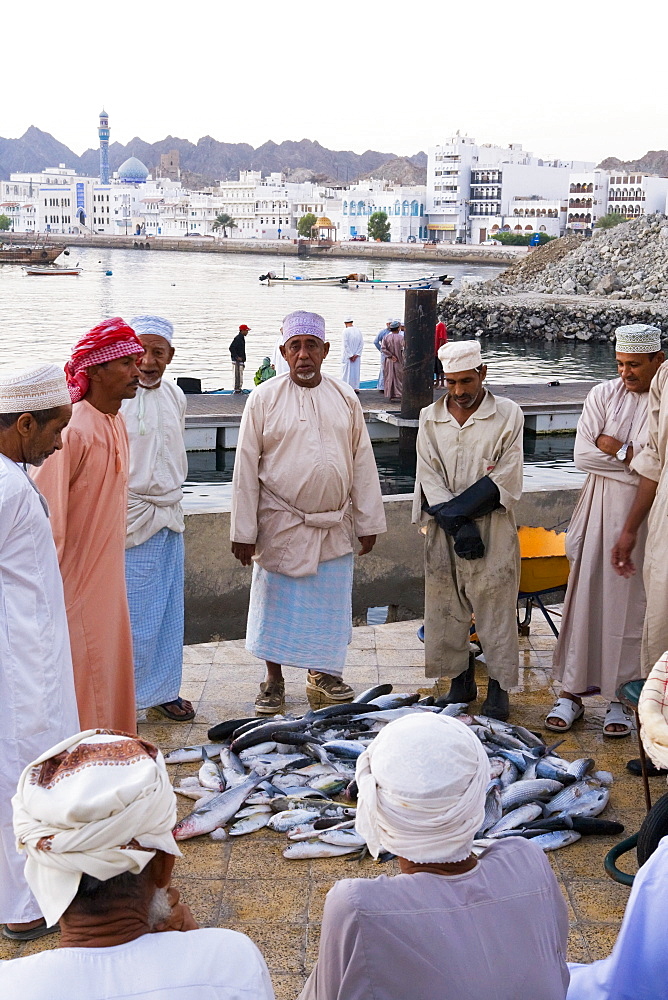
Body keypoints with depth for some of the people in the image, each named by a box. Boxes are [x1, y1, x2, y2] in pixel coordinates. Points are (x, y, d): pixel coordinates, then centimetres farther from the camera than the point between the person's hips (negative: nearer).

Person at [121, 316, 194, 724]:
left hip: (170, 518, 7)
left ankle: (163, 690, 26)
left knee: (169, 613, 13)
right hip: (131, 522, -7)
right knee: (133, 616, -2)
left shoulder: (175, 395, 9)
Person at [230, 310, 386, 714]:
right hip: (280, 525, -2)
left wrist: (368, 522, 6)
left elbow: (363, 463, 8)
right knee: (276, 603, 6)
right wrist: (244, 531, -6)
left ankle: (322, 673, 29)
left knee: (329, 603, 10)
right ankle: (274, 681, 21)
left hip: (334, 526, 3)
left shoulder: (346, 398, 4)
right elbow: (246, 469, -4)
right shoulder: (264, 399, -4)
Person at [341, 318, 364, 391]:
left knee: (346, 371, 2)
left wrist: (350, 355, -11)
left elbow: (345, 344, -16)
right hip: (356, 356, 4)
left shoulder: (346, 331, -12)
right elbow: (362, 344, 0)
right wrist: (356, 354, -3)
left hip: (347, 356, -4)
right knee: (356, 371, 11)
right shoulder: (359, 331, 2)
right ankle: (356, 387, 11)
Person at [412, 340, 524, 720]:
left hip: (493, 530, -3)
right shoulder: (430, 418, 6)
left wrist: (457, 512, -15)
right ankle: (462, 681, 23)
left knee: (496, 606, 2)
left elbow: (505, 478, -9)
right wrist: (458, 527, -14)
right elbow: (430, 478, -2)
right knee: (447, 607, 8)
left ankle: (499, 687, 14)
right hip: (445, 532, 3)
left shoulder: (508, 414, -2)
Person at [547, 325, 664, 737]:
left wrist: (616, 449, -12)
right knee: (587, 598, 4)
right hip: (602, 512, 2)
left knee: (633, 605, 4)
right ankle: (573, 691, 13)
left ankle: (622, 696, 16)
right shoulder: (604, 395, 2)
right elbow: (583, 454, -5)